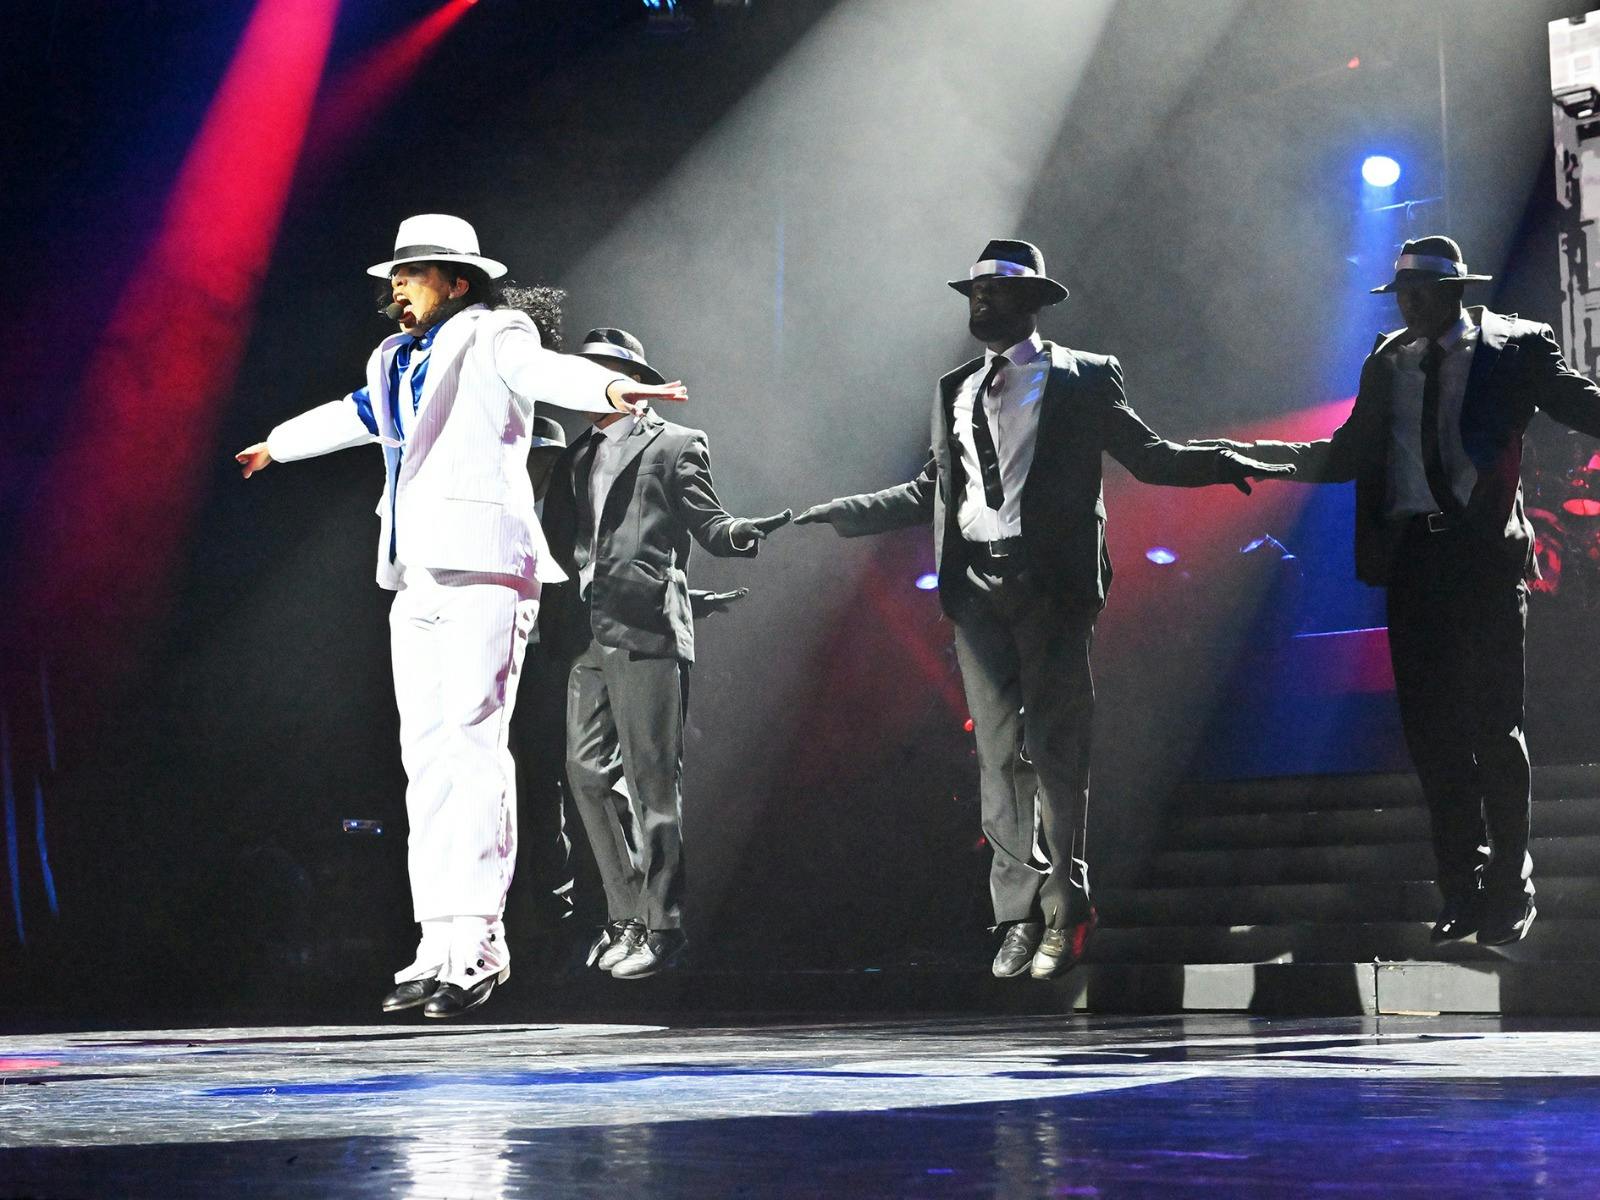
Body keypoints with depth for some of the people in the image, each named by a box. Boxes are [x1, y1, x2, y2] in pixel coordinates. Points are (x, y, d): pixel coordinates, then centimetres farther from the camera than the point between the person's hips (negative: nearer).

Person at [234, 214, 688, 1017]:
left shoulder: (492, 339, 0)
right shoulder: (396, 362, 22)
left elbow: (546, 371, -21)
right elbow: (353, 414, 41)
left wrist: (609, 389, -42)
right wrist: (276, 445, 58)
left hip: (482, 566, -8)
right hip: (416, 579, 8)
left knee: (470, 745, -14)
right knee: (427, 754, 5)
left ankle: (479, 937, -14)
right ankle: (441, 945, 6)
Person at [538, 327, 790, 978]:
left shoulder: (674, 445, 6)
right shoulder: (576, 456, 23)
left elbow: (707, 522, -2)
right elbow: (558, 537, 20)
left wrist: (741, 534, -23)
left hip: (645, 631, -6)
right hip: (588, 637, 7)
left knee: (651, 779, -6)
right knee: (587, 771, 4)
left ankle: (662, 925, -2)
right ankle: (628, 912, 13)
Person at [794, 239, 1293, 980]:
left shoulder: (1082, 379, 5)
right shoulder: (955, 392, 19)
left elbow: (1146, 457, 1)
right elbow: (931, 492, 23)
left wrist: (1221, 464, -16)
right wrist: (837, 515, 22)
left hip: (1048, 584, -4)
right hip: (977, 586, 4)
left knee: (1055, 751, -5)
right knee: (998, 753, 3)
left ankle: (1063, 915, 2)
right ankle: (1017, 915, 7)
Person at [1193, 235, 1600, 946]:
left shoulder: (1517, 348, 3)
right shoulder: (1386, 364, 15)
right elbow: (1345, 457, 16)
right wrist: (1253, 454, 7)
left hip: (1486, 549, -4)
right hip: (1410, 554, 4)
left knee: (1493, 725, -4)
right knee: (1430, 728, 4)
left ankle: (1509, 890, 8)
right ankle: (1462, 893, 13)